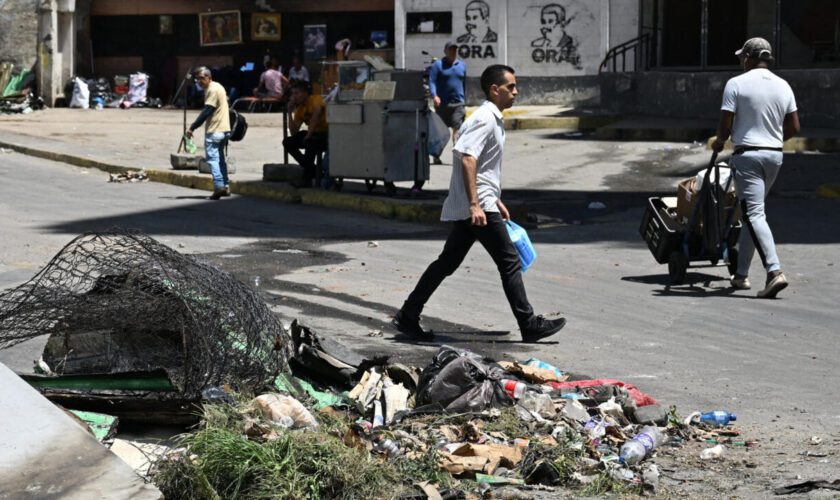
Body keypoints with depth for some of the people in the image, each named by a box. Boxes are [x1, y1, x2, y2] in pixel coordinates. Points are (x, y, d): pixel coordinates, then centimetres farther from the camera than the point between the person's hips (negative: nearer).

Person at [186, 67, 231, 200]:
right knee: (220, 158, 16)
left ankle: (219, 186, -20)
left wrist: (192, 127, -20)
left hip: (214, 130, -10)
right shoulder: (218, 87, 18)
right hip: (223, 129, 10)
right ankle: (226, 186, 17)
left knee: (212, 157, -11)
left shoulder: (212, 90, -13)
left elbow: (206, 111, -20)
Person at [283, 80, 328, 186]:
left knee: (309, 142, -36)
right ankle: (311, 169, 2)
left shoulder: (316, 99, -12)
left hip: (327, 134, -8)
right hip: (314, 135, 8)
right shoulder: (299, 109, 8)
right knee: (288, 142, -3)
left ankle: (307, 179, -27)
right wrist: (290, 112, -5)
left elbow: (317, 112, -34)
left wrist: (308, 134, -32)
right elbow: (294, 132, 3)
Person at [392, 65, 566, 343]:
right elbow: (467, 158, -24)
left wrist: (496, 201, 28)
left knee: (447, 263, 12)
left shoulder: (493, 119, 19)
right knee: (510, 263, -5)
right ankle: (530, 326, -1)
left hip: (478, 205, 10)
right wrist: (475, 204, -29)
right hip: (477, 206, -10)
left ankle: (408, 317, 15)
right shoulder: (485, 119, -14)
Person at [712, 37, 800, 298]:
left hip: (747, 154, -6)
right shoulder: (783, 86, 8)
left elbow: (725, 125, -10)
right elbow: (794, 128, 8)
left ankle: (775, 271, -26)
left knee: (754, 213, -11)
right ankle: (741, 274, 20)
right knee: (751, 212, 16)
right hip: (774, 155, 6)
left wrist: (719, 142, 11)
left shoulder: (736, 84, -8)